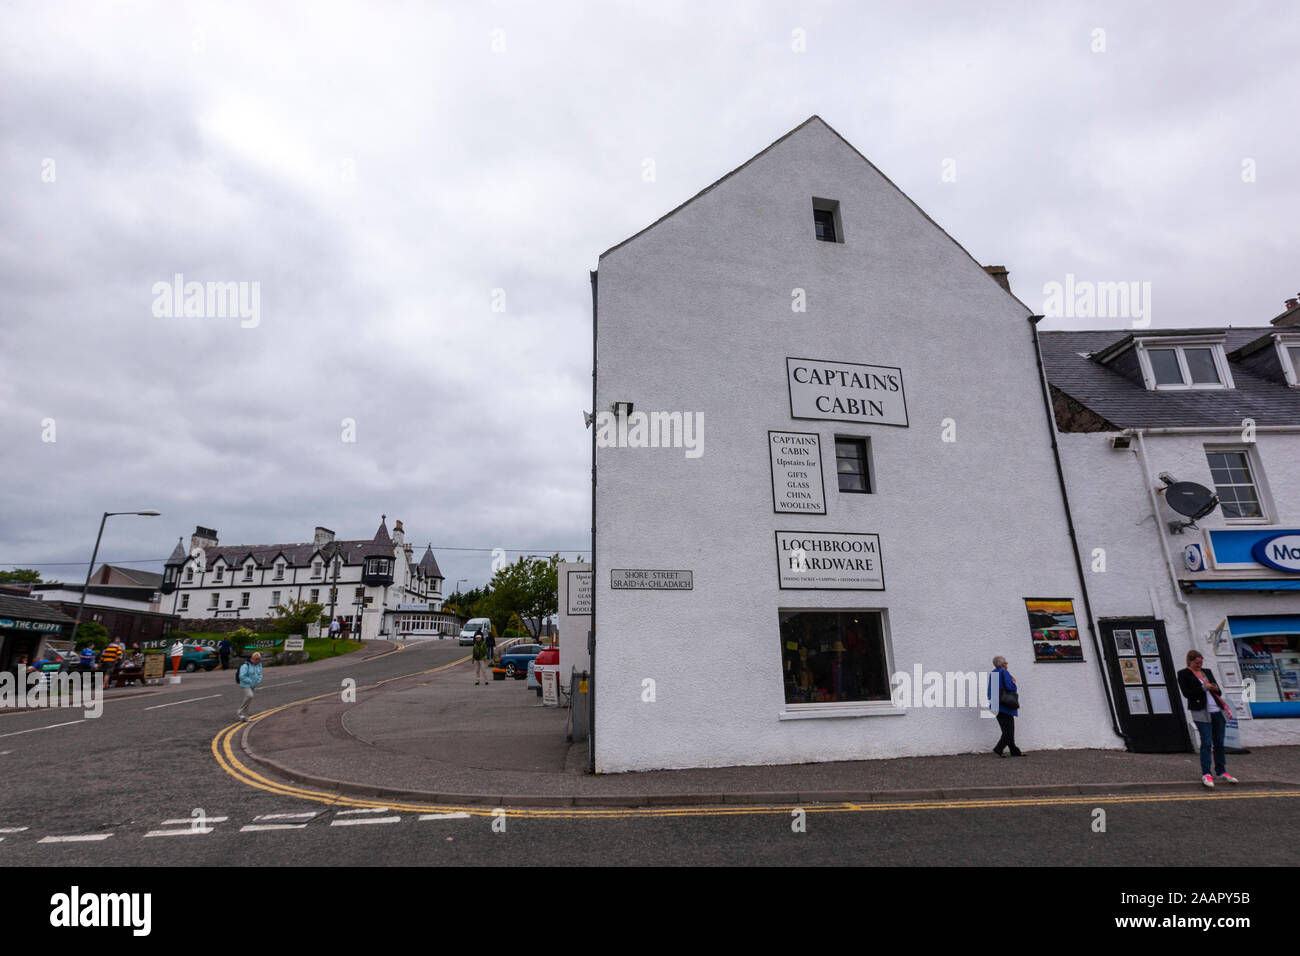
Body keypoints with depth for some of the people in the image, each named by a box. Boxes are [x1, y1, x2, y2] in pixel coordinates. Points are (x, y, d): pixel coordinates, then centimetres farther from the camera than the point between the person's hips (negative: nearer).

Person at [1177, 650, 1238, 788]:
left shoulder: (1207, 671, 16)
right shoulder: (1183, 674, -1)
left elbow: (1217, 689, 15)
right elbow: (1186, 693, -9)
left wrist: (1215, 689, -8)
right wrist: (1204, 688, -15)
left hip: (1218, 711, 5)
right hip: (1201, 712, -5)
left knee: (1219, 742, 8)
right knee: (1206, 743, -9)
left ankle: (1221, 772, 18)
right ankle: (1206, 774, -5)